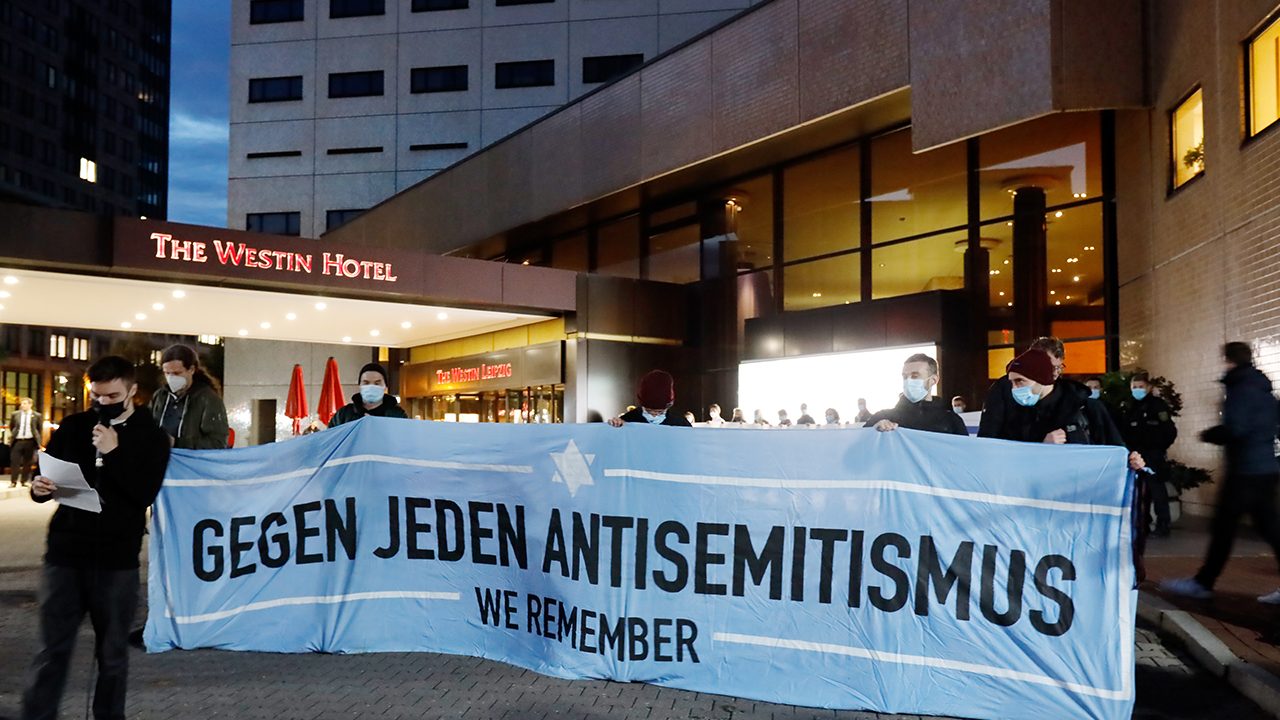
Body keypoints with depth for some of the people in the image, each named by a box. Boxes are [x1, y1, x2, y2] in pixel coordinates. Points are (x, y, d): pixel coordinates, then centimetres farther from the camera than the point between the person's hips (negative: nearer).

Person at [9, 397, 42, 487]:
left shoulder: (37, 416, 0)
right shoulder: (15, 415, 5)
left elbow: (40, 429, 10)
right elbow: (11, 426, 19)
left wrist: (37, 438, 7)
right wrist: (12, 434, 13)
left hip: (30, 441, -1)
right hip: (17, 441, 1)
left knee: (27, 463, 5)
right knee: (14, 462, -2)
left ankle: (25, 480, 14)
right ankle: (13, 481, 2)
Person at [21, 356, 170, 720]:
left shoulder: (151, 437, -2)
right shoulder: (72, 426, 7)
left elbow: (145, 493, -13)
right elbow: (48, 476, 12)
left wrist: (113, 452, -21)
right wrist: (40, 488, -11)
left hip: (117, 559, -2)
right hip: (64, 552, 2)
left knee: (112, 653, 8)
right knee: (52, 650, 5)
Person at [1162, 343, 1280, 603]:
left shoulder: (1242, 389, -13)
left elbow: (1235, 429, -21)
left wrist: (1209, 435, -4)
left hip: (1245, 470, -9)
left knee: (1223, 526, -3)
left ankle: (1202, 583, 4)